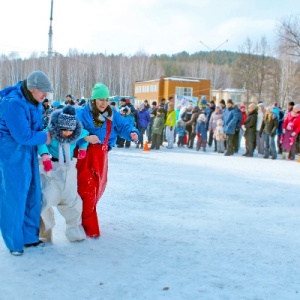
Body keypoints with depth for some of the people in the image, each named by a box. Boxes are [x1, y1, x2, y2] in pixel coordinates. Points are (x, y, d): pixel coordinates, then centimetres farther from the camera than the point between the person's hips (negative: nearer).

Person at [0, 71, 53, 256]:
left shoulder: (35, 102, 5)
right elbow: (23, 136, -23)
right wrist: (45, 137, -8)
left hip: (28, 152, 9)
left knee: (32, 195, 13)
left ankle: (29, 237, 27)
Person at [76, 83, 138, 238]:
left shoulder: (112, 115, 7)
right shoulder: (82, 113, -13)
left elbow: (123, 126, 1)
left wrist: (132, 133, -20)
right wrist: (86, 138, -35)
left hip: (101, 156, 7)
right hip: (85, 156, -7)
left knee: (97, 190, 17)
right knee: (87, 191, -9)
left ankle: (84, 220, 38)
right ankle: (89, 227, 0)